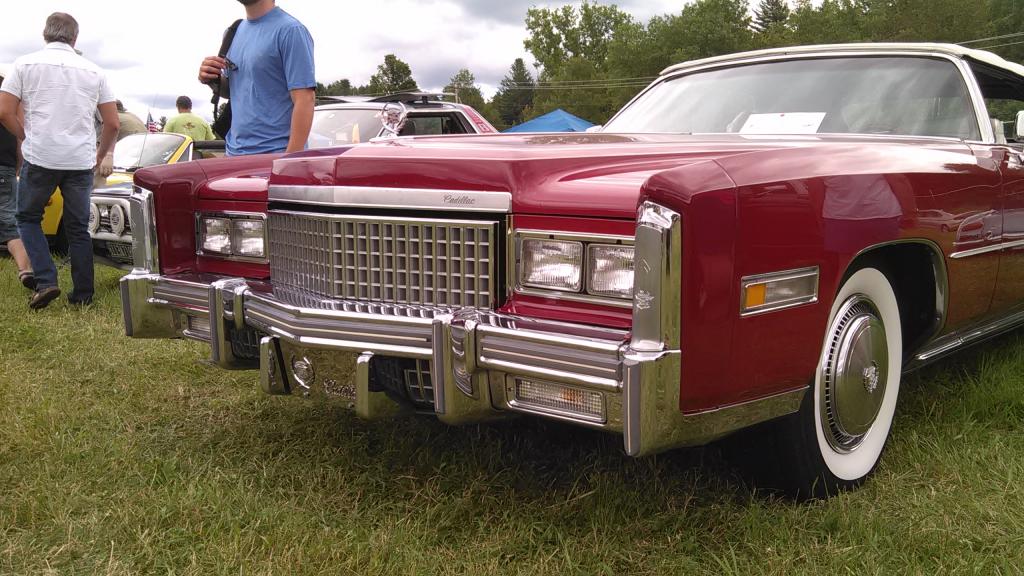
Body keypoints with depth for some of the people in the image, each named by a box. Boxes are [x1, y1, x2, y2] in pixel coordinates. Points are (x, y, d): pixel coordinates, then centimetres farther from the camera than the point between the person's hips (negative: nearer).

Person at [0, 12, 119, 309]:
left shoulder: (26, 64, 2)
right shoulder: (93, 71, 8)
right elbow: (113, 123, 7)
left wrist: (27, 138, 14)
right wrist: (100, 155, 22)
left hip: (40, 158, -2)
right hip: (81, 161, 2)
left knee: (28, 217, 15)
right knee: (78, 228, 11)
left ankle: (46, 281, -1)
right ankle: (83, 295, 12)